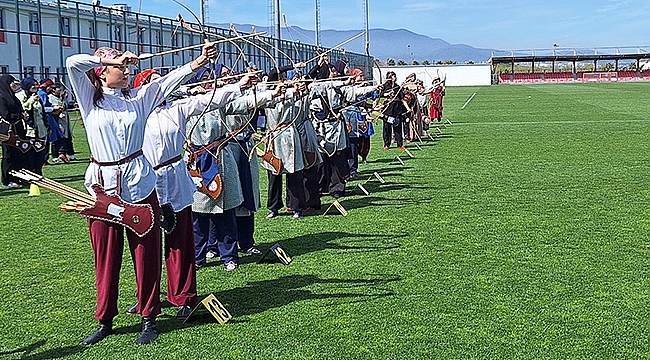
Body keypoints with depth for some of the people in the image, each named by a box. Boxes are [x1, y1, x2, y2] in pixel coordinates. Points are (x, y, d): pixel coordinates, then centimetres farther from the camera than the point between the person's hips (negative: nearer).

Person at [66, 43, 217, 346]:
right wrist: (114, 59, -9)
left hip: (138, 183, 1)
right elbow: (73, 63, -12)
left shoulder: (138, 97, 6)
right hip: (102, 185, 0)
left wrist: (201, 61, -18)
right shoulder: (89, 98, 3)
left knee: (146, 252, 4)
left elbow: (171, 79, -5)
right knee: (106, 255, 8)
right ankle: (105, 320, 22)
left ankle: (149, 318, 16)